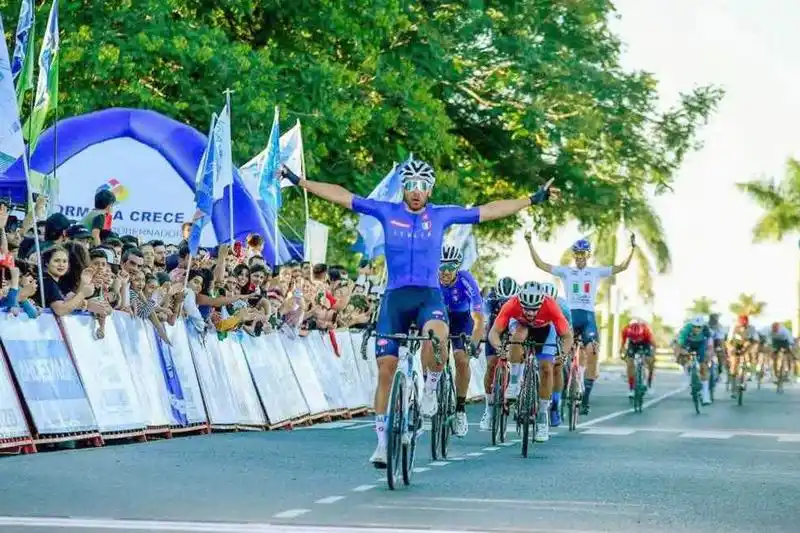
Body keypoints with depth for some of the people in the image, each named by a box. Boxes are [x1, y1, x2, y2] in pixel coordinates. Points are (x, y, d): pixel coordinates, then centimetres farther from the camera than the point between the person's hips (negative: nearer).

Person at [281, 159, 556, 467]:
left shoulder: (442, 215, 5)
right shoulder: (387, 212, 5)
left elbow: (488, 211, 9)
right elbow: (342, 197, 5)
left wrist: (533, 200, 9)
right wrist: (299, 182, 4)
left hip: (429, 295, -1)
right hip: (395, 297, 1)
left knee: (437, 335, -36)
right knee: (386, 368, -3)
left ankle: (431, 388, -8)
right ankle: (382, 440, 9)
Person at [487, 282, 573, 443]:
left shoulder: (550, 306, -38)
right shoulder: (512, 305, -38)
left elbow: (567, 335, -34)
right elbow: (494, 331, -38)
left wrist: (563, 353, -53)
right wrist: (499, 347, -58)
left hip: (544, 330, 0)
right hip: (520, 325, 0)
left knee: (546, 369, -15)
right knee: (518, 335, -35)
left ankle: (543, 417, -3)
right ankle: (514, 384, -21)